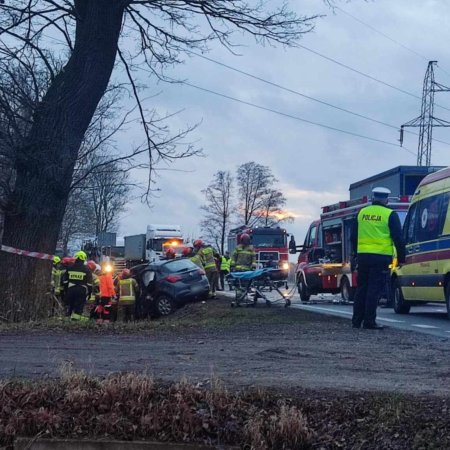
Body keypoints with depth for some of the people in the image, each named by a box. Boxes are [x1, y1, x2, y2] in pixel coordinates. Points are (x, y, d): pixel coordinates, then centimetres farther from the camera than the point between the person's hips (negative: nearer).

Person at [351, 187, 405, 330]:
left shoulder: (361, 213, 11)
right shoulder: (390, 215, -4)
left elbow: (354, 236, 17)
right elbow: (398, 238, -5)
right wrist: (401, 257, 3)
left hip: (363, 256, 5)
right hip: (381, 257, -5)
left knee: (361, 288, 12)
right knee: (374, 290, -3)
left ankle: (356, 321, 14)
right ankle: (369, 322, -4)